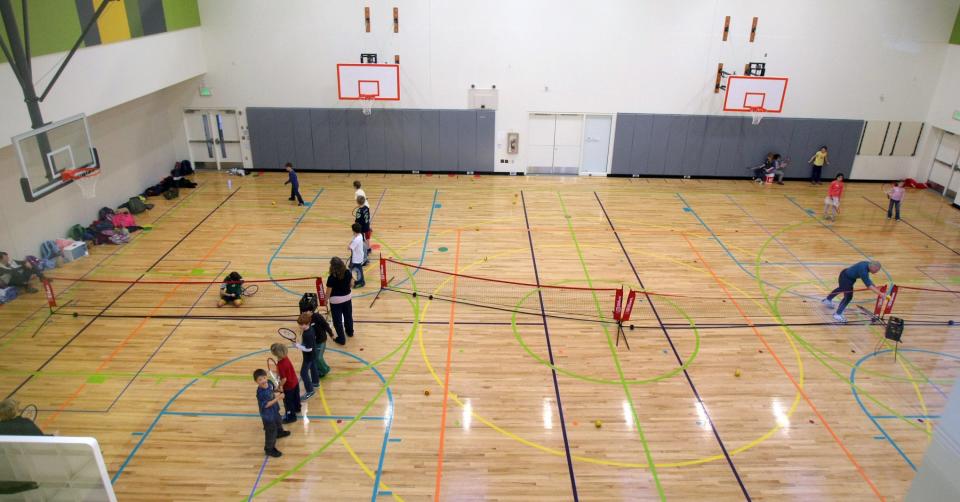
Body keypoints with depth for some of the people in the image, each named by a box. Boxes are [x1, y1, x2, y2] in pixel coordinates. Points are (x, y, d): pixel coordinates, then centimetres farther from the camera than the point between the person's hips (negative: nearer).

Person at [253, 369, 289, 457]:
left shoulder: (269, 383, -15)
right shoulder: (260, 393, -35)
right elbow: (266, 405, -32)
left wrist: (276, 392, -12)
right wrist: (276, 399, -35)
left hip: (275, 410, 9)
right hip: (267, 414, -9)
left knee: (278, 421, 36)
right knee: (271, 431, 3)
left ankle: (279, 432, 65)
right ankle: (269, 448, 21)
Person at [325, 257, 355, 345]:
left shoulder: (331, 278, -24)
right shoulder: (348, 273, -13)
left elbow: (328, 291, -17)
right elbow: (351, 284, -1)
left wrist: (326, 300, 0)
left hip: (336, 300, -5)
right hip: (347, 297, 5)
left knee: (337, 320, 11)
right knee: (348, 315, 25)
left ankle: (341, 339, 20)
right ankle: (350, 332, 47)